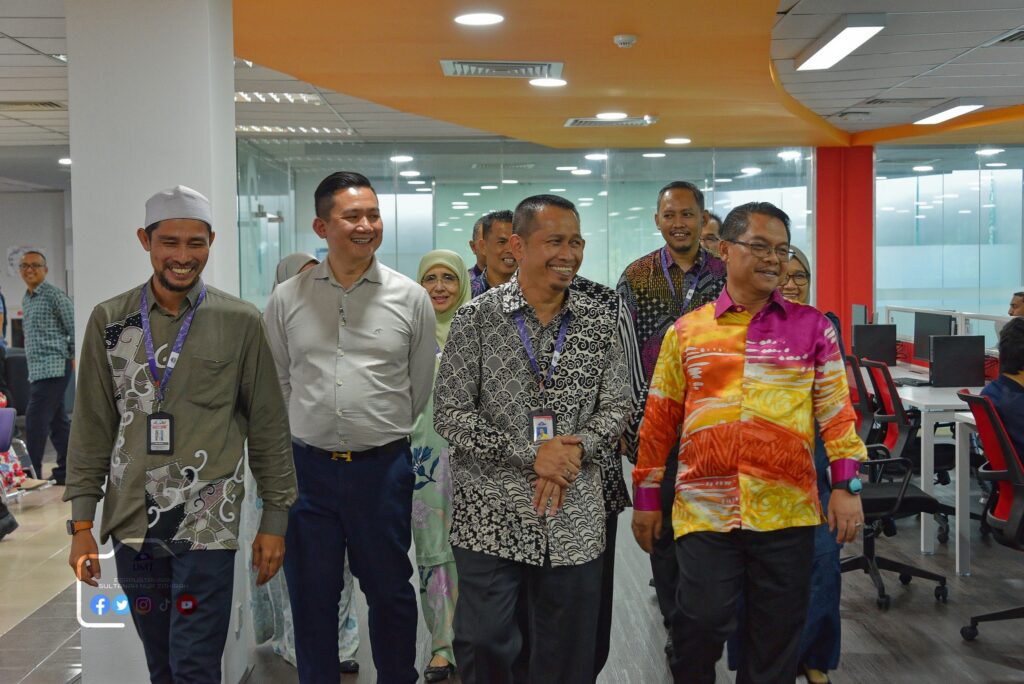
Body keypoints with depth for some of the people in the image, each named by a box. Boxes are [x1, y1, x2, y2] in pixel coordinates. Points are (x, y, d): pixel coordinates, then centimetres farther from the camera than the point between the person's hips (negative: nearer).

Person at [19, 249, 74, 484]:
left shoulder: (55, 296, -8)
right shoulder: (26, 300, 17)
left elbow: (74, 328, -8)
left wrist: (74, 358, -6)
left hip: (52, 368, -8)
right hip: (37, 369, 8)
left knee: (35, 421, -10)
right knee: (57, 421, 11)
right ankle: (66, 471, 16)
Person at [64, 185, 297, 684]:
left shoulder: (240, 322, -1)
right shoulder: (109, 320, 4)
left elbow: (268, 425, 2)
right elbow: (92, 426, 7)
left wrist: (275, 518, 1)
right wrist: (82, 523, 4)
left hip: (207, 526, -2)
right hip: (131, 525, 3)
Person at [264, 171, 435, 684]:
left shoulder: (411, 298, -2)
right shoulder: (287, 298, 1)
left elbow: (420, 386, 5)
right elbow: (276, 382, 9)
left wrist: (383, 433, 10)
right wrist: (310, 432, 10)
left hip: (382, 465, -1)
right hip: (307, 465, 1)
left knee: (390, 589, 12)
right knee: (310, 593, 12)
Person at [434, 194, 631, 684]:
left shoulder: (599, 321, 5)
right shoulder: (476, 318, -4)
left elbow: (616, 408, 6)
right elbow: (449, 415, -7)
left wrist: (575, 451, -14)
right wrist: (530, 454, -16)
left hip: (573, 520, 3)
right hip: (490, 518, -2)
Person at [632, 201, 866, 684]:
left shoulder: (812, 327, 6)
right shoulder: (686, 332, 6)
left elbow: (836, 409, 4)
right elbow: (659, 421, 9)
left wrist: (846, 485, -5)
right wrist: (646, 498, 10)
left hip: (786, 511, 1)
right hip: (703, 510, 0)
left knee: (777, 633, 10)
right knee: (700, 625, 2)